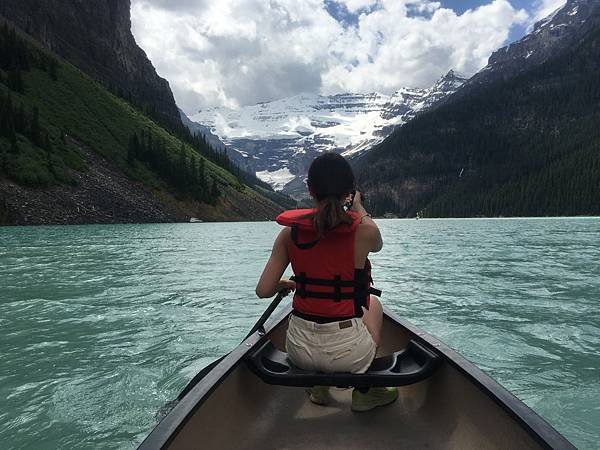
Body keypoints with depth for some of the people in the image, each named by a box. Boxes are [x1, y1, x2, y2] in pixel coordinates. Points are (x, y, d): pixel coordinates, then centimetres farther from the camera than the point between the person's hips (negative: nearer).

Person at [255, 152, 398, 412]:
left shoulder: (290, 232, -8)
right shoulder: (364, 230, -14)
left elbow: (264, 291, -7)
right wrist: (358, 205, 26)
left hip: (300, 350, 2)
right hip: (349, 352, -2)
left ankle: (319, 386, 33)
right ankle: (364, 390, 30)